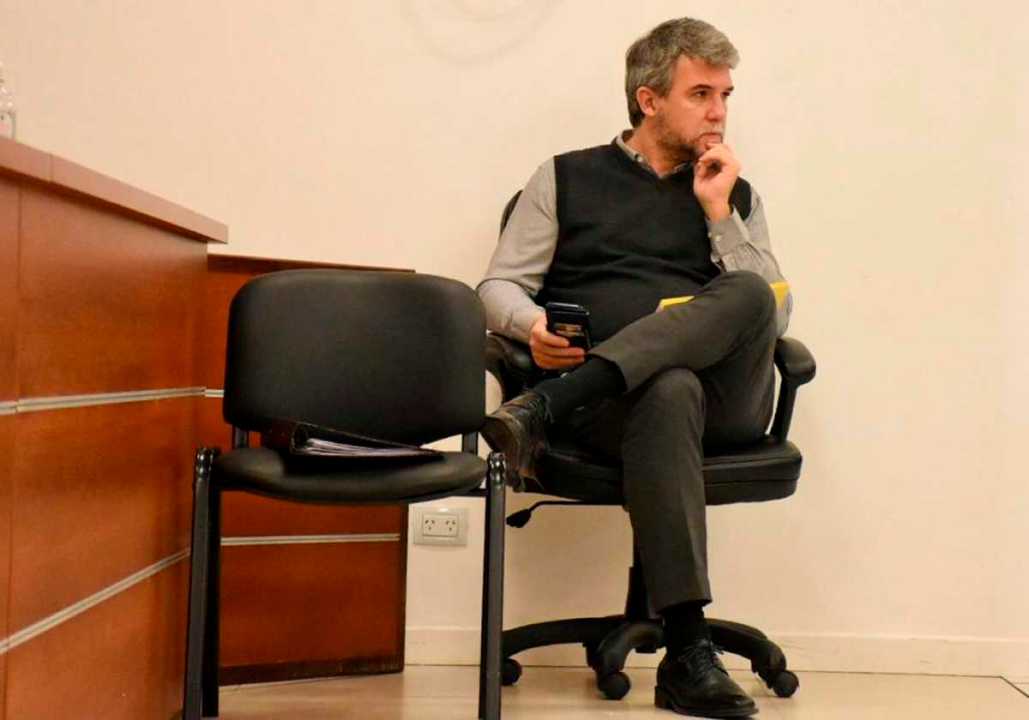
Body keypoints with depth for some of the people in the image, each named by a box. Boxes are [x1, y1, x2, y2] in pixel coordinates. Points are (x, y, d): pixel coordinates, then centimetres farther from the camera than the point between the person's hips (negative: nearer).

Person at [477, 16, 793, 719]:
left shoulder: (737, 196, 22)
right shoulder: (566, 178, 16)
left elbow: (773, 313, 10)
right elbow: (499, 286, 9)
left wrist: (717, 214, 3)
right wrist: (534, 326, -14)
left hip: (723, 393, 3)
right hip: (603, 392, -2)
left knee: (745, 293, -30)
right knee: (671, 393, -39)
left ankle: (543, 408, -37)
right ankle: (689, 650, -39)